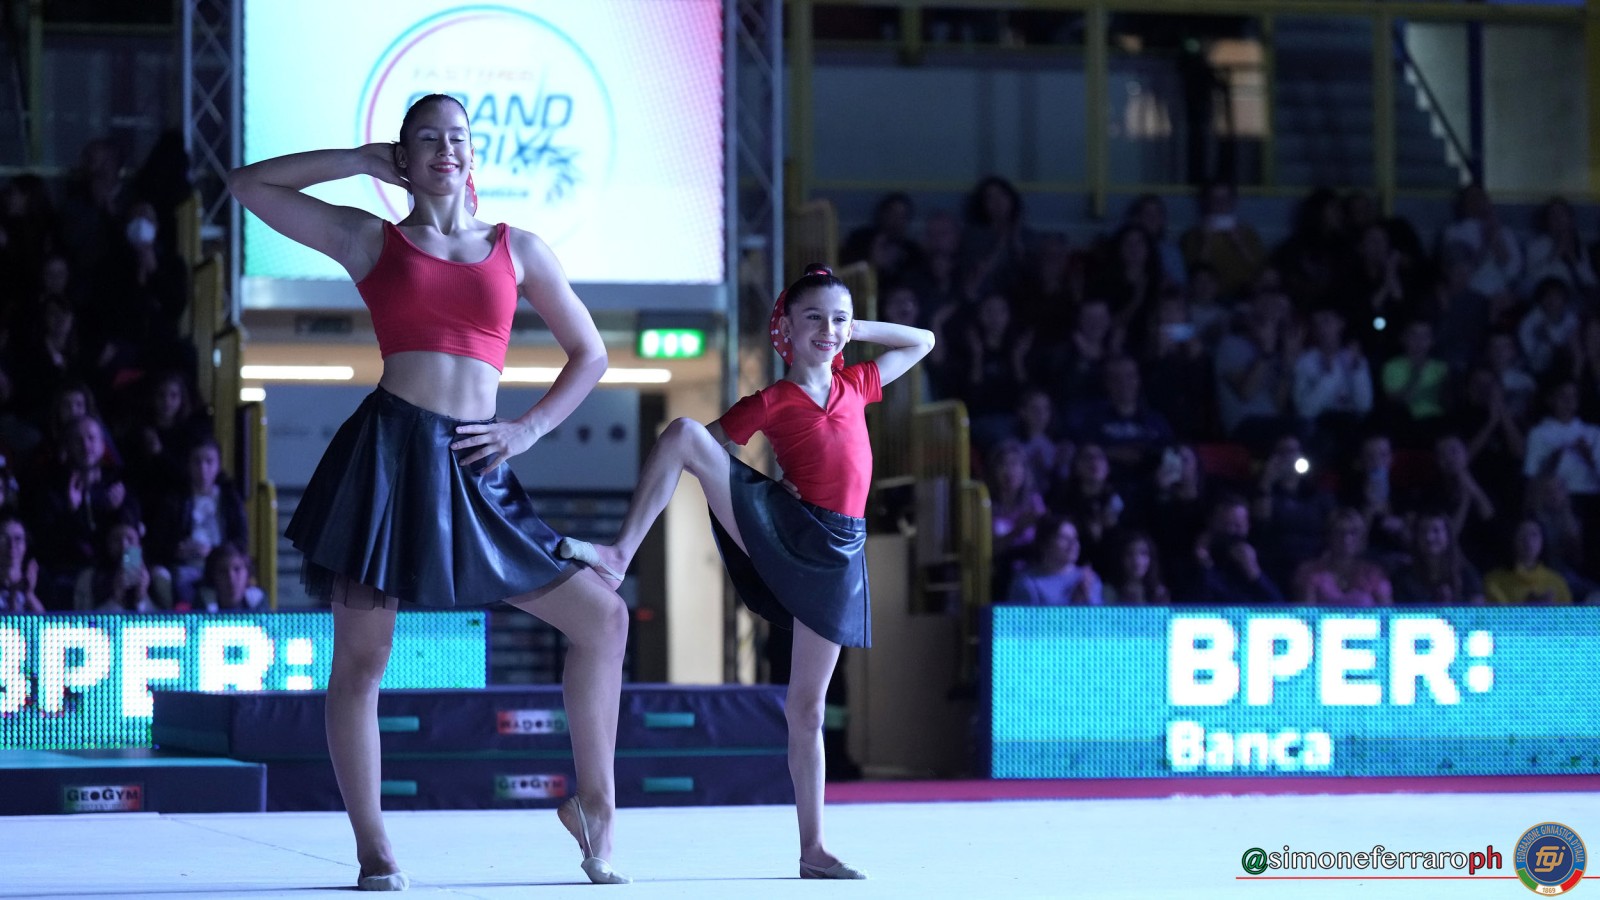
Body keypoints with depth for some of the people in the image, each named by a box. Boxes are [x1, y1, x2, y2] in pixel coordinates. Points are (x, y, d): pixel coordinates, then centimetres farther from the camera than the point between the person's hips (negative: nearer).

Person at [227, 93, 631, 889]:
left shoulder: (517, 249, 15)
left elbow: (589, 354, 21)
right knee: (361, 657, -6)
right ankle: (374, 852, 2)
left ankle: (594, 805, 13)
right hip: (387, 453, -3)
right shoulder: (370, 240, 11)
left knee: (603, 616, -1)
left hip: (472, 468, 3)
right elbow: (249, 186, 11)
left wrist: (529, 429, 6)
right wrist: (360, 162, 12)